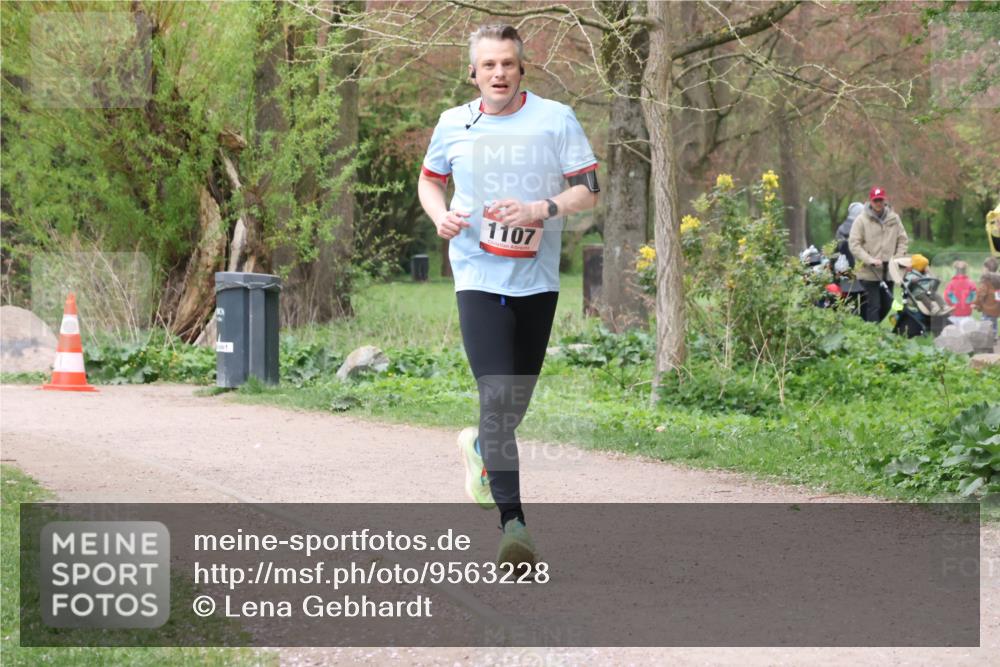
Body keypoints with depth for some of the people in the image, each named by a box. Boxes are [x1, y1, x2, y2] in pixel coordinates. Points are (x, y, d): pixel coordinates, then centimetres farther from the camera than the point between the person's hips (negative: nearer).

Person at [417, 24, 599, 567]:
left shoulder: (555, 118, -2)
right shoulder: (453, 124, 4)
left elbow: (587, 191, -3)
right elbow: (429, 179, 20)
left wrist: (540, 209, -21)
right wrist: (440, 215, -2)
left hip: (537, 280, 1)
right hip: (479, 278, -1)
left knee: (519, 399, 13)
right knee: (497, 396, -16)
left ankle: (481, 447, 48)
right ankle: (512, 522, -18)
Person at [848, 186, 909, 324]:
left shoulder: (894, 218, 6)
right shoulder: (861, 220, -5)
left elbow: (903, 240, 12)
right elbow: (854, 244, -8)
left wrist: (898, 258, -4)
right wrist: (870, 260, -17)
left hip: (889, 271, 5)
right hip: (869, 272, -5)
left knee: (886, 305, 11)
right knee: (874, 305, -8)